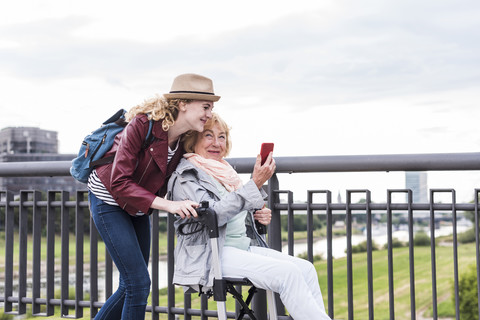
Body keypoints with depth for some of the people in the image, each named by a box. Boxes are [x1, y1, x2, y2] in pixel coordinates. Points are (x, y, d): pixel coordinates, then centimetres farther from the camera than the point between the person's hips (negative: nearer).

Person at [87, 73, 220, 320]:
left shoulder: (185, 141, -7)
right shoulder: (142, 125, -27)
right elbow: (118, 183, -29)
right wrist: (168, 205, -36)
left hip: (137, 208, 7)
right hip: (108, 200, -7)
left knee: (132, 286, 10)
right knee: (139, 283, -11)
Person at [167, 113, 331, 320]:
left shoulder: (226, 172, 20)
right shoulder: (185, 177, -6)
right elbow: (214, 213, -20)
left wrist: (260, 215, 6)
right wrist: (255, 184, -24)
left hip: (245, 247, 8)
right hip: (209, 255, -8)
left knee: (306, 269, -11)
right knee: (287, 273, -24)